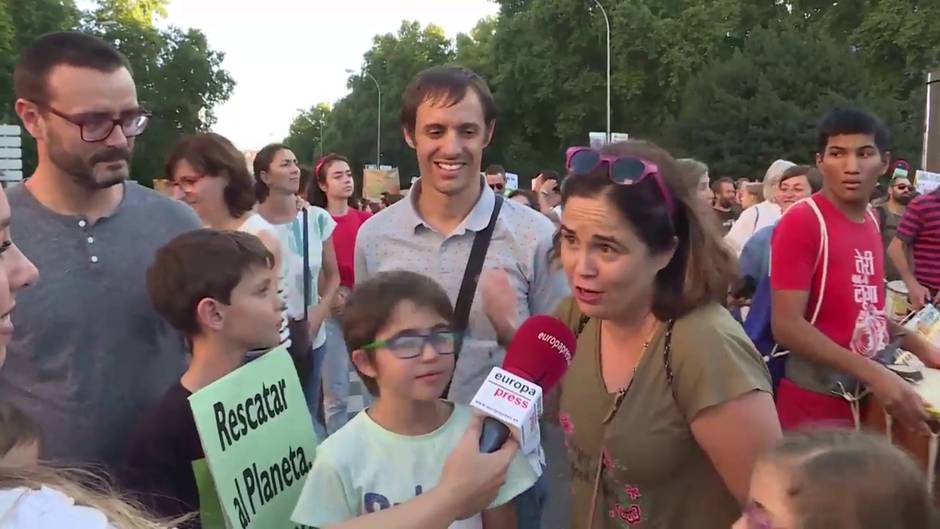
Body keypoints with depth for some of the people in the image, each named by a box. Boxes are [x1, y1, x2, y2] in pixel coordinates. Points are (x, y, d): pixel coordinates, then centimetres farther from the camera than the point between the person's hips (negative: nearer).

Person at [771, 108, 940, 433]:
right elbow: (787, 326, -23)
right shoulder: (801, 222, -17)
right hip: (816, 408, -7)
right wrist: (874, 373, -26)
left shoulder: (871, 222, 6)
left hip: (867, 401, 7)